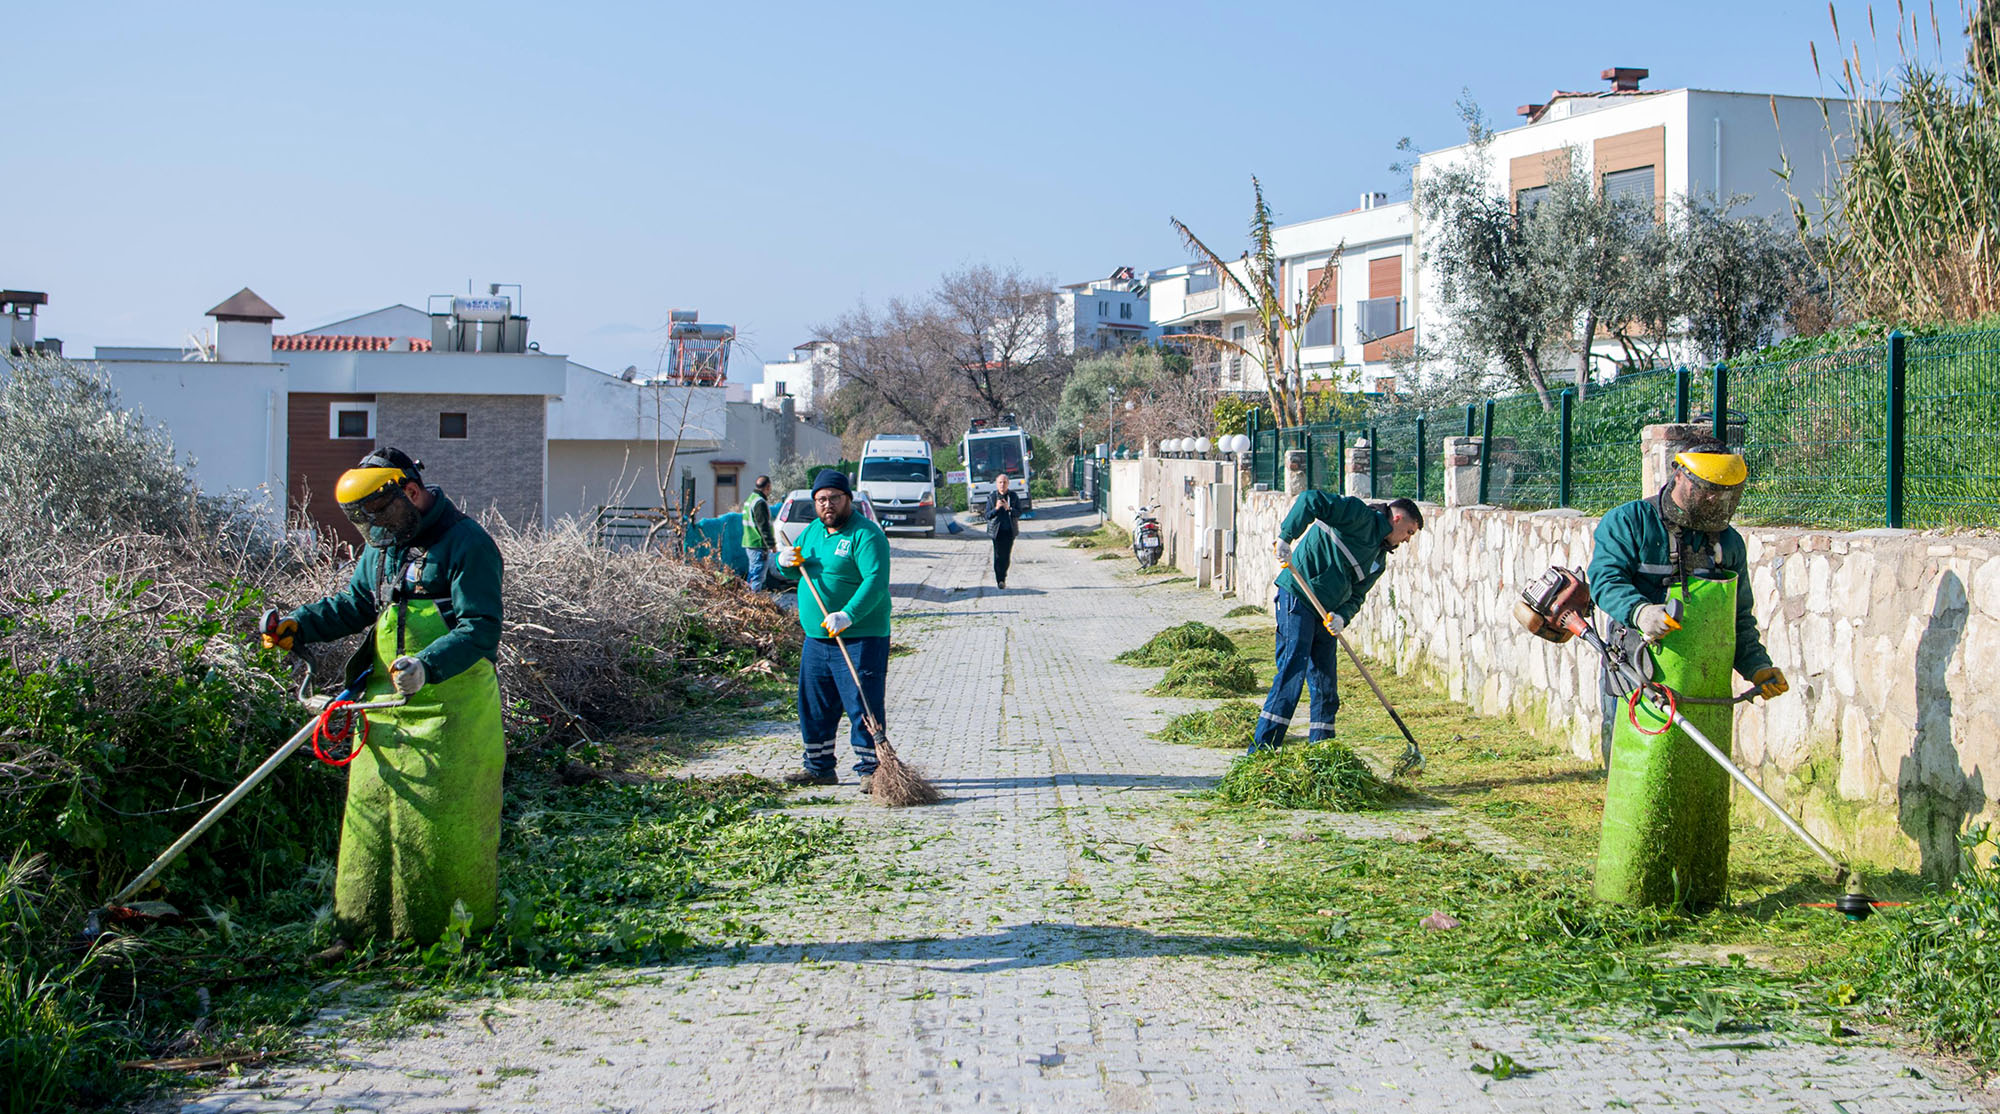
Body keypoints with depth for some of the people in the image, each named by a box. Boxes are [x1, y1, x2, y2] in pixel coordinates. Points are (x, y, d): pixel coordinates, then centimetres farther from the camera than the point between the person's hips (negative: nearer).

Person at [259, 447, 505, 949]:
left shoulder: (467, 545, -10)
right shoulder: (381, 548, 16)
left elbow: (481, 630, -17)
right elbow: (352, 606, 26)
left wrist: (428, 666, -33)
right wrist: (298, 626, 8)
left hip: (451, 713, -8)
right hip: (385, 709, 8)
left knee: (446, 827, -5)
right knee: (369, 818, 9)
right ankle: (363, 932, 18)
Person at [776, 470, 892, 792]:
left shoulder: (866, 534, -12)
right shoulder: (812, 531, 14)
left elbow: (876, 581, -23)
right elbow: (792, 566, 25)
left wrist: (848, 615, -35)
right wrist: (785, 560, 0)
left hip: (859, 639, -8)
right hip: (816, 639, 8)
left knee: (863, 706, -6)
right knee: (814, 707, 14)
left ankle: (869, 769, 3)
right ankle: (818, 767, 26)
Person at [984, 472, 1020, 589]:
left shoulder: (1013, 496, 5)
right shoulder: (991, 496, 0)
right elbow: (987, 516, -2)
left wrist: (1009, 508, -17)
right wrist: (996, 508, -20)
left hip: (1010, 531, 2)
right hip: (997, 530, -2)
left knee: (1006, 557, 2)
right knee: (998, 556, -8)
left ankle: (1002, 577, 21)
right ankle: (999, 580, -3)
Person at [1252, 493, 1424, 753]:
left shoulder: (1379, 558, 18)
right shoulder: (1360, 516, -7)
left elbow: (1356, 595, 12)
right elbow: (1312, 500, -18)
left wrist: (1342, 616, -10)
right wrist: (1286, 537, -29)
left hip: (1326, 613, 9)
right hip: (1297, 597, -9)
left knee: (1326, 685, 7)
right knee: (1292, 671, -15)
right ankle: (1260, 750, -14)